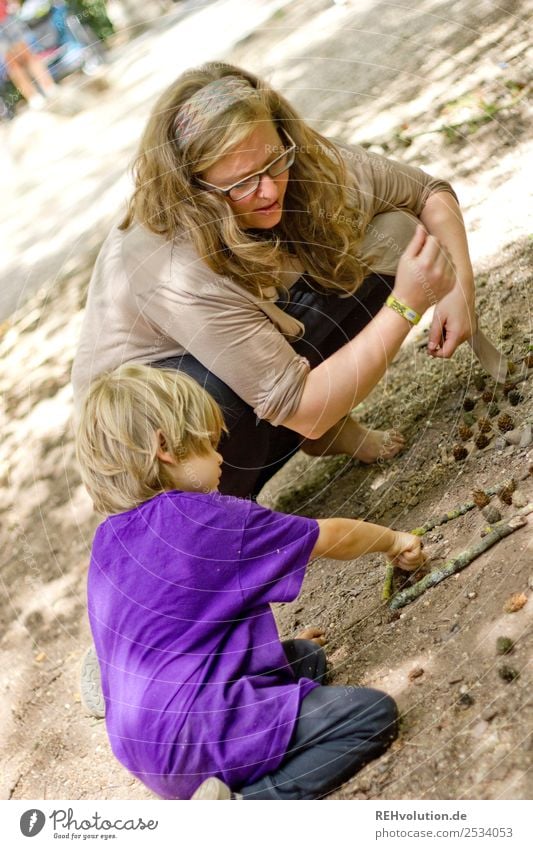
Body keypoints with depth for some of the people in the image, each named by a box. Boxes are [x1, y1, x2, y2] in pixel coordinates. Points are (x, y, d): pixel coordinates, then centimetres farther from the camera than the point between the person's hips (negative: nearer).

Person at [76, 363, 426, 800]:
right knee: (373, 714, -7)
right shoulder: (208, 519, -16)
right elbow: (327, 537, 0)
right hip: (192, 738, -9)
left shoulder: (110, 537, 6)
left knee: (307, 657, 22)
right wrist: (393, 540, 17)